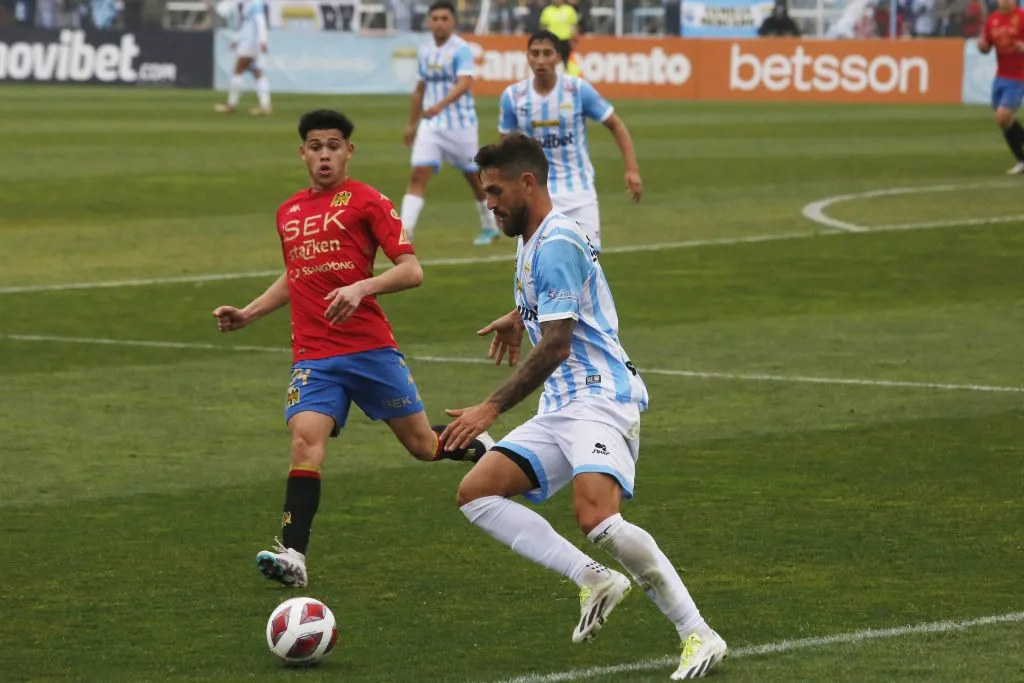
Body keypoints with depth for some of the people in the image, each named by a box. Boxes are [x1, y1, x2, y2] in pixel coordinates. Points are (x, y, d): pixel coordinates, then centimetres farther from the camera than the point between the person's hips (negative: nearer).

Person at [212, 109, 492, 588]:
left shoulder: (366, 201, -1)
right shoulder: (288, 212, 16)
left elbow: (411, 271, -8)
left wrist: (361, 288, -23)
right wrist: (247, 314, 23)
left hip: (371, 347, -3)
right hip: (313, 355, 3)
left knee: (423, 444, 6)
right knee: (305, 438, -21)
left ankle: (479, 446, 40)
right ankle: (292, 556, -27)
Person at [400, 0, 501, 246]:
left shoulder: (461, 49, -12)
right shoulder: (425, 52, 9)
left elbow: (465, 83, -27)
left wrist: (441, 105, -43)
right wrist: (412, 123, 23)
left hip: (460, 123, -5)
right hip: (431, 126, 5)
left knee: (474, 177, 10)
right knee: (418, 175, -11)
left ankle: (490, 227, 31)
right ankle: (404, 233, -18)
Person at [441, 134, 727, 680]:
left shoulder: (555, 243, -13)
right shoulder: (532, 241, 18)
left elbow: (556, 346, -18)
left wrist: (492, 409, -16)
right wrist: (520, 317, 59)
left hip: (599, 398, -11)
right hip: (560, 409, 11)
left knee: (597, 520, -29)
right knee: (475, 493, -2)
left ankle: (698, 635, -18)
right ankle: (594, 580, -7)